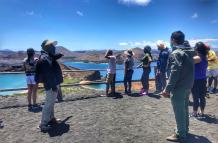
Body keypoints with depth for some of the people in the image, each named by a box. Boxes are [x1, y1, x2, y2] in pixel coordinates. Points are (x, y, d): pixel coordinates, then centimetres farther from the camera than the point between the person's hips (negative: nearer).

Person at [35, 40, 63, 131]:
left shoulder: (48, 57, 11)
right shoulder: (45, 58, -20)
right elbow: (48, 75, -24)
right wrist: (53, 86, -23)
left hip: (53, 84, 10)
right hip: (51, 85, -10)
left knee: (51, 103, 19)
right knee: (48, 104, -2)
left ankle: (51, 119, 32)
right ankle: (43, 124, 8)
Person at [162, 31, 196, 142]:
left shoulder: (176, 53, -17)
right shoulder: (189, 52, 10)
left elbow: (175, 73, -24)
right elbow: (188, 70, 11)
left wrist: (168, 89, -22)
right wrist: (188, 84, 15)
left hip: (179, 87, -9)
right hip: (188, 86, 9)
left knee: (179, 111, 3)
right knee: (184, 109, 21)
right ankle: (184, 130, 36)